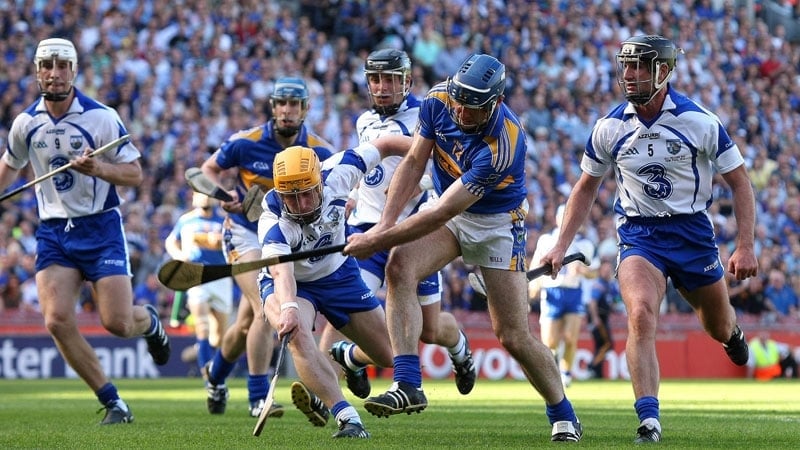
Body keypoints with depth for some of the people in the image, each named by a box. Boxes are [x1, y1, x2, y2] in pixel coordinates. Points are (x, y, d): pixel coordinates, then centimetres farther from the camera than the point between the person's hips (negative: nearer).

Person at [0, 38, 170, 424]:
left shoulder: (102, 117, -9)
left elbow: (135, 174, -7)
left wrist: (98, 168, -24)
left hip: (100, 227, -3)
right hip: (53, 231, 3)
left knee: (117, 323, -10)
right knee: (57, 320, -16)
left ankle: (149, 321, 31)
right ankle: (112, 401, -2)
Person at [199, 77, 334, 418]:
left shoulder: (320, 152, -9)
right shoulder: (246, 143, -14)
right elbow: (209, 169, 1)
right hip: (245, 232, -4)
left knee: (248, 323, 13)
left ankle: (216, 373, 43)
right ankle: (258, 397, -16)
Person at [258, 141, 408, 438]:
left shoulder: (336, 175, -25)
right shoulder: (273, 223, -34)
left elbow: (385, 146, -12)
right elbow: (282, 272, -50)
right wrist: (288, 307, -69)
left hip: (339, 274, 4)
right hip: (290, 284, -4)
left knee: (390, 357, 4)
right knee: (297, 333, -38)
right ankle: (348, 418, -46)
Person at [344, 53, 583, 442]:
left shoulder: (503, 146, -35)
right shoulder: (438, 100, -18)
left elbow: (441, 214, -33)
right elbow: (414, 163, -7)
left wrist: (376, 242, -29)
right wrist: (384, 224, -18)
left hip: (497, 223, -5)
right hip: (450, 211, 5)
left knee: (514, 336, -6)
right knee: (400, 267, -26)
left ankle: (563, 416, 19)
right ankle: (407, 386, -29)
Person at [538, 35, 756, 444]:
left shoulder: (700, 122, -13)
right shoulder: (609, 128, -5)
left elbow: (739, 181, -4)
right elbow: (586, 187, 10)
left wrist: (745, 246, -10)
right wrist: (561, 246, 5)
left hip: (692, 231, 0)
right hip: (638, 234, 0)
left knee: (718, 327, 17)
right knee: (640, 316, -26)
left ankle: (732, 332, 57)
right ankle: (648, 420, -27)